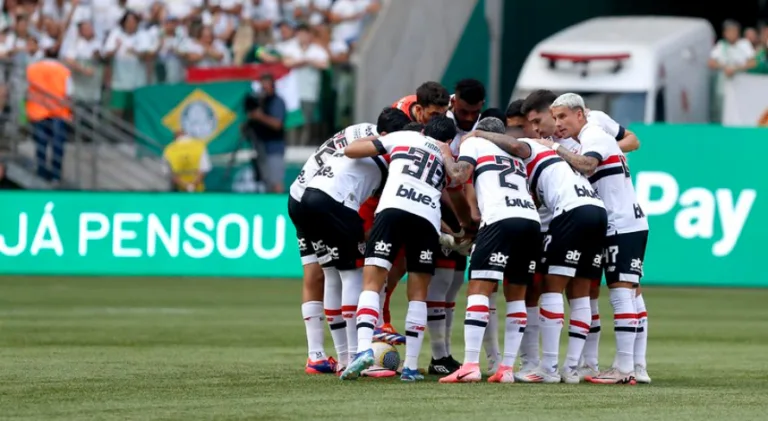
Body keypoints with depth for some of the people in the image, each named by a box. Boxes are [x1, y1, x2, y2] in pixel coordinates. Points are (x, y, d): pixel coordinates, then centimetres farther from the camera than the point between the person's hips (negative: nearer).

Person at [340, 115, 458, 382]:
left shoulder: (403, 138, 23)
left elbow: (350, 150, 22)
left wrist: (374, 141, 40)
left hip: (393, 209, -2)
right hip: (429, 218, 2)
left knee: (371, 283, -2)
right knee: (418, 294, 12)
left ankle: (364, 349, -23)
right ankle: (411, 367, 6)